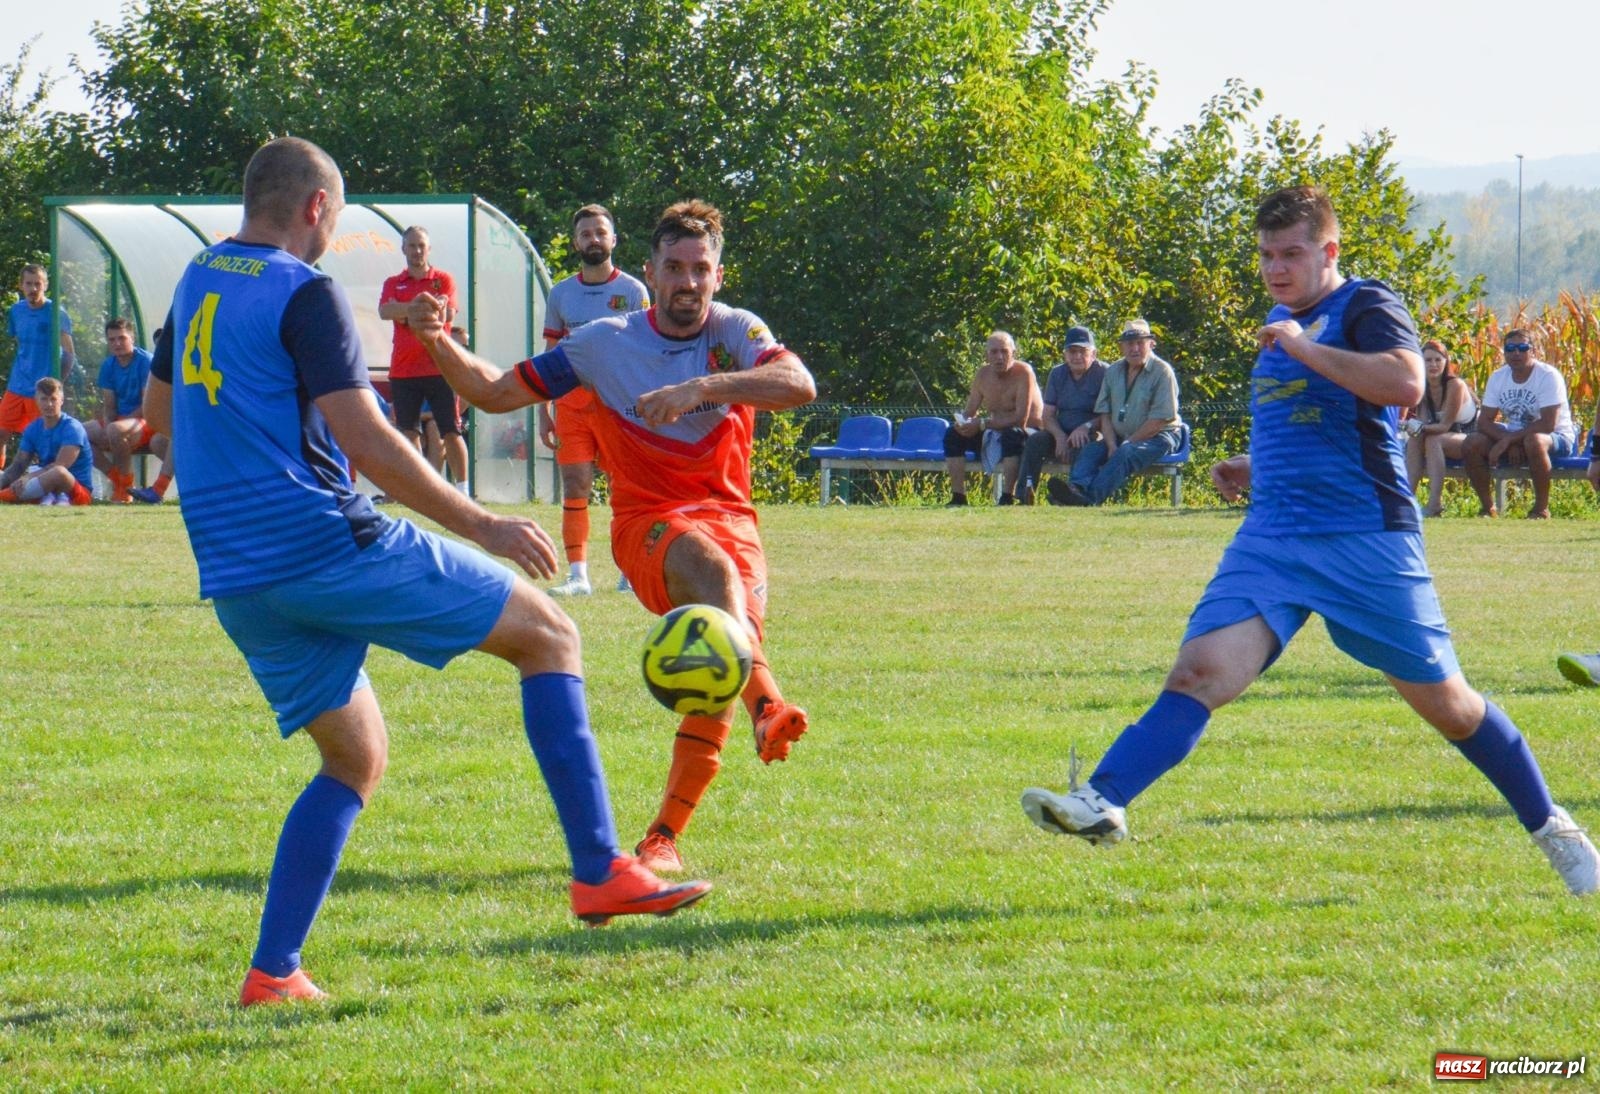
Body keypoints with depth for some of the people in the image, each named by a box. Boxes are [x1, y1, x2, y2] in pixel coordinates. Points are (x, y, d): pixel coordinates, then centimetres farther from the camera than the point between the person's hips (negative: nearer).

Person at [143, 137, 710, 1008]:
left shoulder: (197, 281, 15)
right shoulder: (304, 293, -10)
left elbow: (157, 409, 29)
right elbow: (365, 442, -17)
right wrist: (481, 527, -11)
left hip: (235, 579, 8)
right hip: (330, 542, -8)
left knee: (355, 759, 19)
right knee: (548, 634, 3)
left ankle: (271, 972, 6)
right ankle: (600, 872, -5)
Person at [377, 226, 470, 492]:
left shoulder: (443, 280, 5)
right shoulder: (394, 284, 11)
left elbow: (449, 313, -9)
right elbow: (385, 311, -8)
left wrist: (405, 312, -12)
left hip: (439, 368, -2)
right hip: (403, 369, 2)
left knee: (450, 431, -2)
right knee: (409, 431, 1)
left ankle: (462, 488, 1)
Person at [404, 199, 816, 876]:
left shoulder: (735, 333, 3)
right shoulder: (605, 344, 4)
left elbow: (799, 386, -19)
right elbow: (497, 393, 10)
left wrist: (702, 388, -32)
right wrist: (436, 344, -8)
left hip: (729, 516, 2)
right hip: (646, 522, -2)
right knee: (710, 567, -38)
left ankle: (664, 838, -7)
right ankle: (765, 704, -61)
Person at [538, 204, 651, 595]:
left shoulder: (632, 291, 2)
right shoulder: (561, 294, 10)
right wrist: (543, 412, 7)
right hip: (571, 401, 2)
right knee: (574, 487, -5)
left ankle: (629, 572, 13)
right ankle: (577, 575, -4)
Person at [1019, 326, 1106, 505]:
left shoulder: (1103, 374, -4)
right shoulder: (1057, 374, 12)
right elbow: (1048, 415, 9)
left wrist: (1086, 427, -26)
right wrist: (1060, 437, -12)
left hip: (1092, 435, -5)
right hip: (1061, 434, 5)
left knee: (1081, 447, -39)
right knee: (1034, 442, -23)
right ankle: (1024, 498, -32)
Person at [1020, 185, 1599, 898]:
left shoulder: (1366, 307, -6)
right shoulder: (1279, 321, 18)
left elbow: (1405, 384, -28)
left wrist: (1304, 347, -21)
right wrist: (1253, 469, 15)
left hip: (1367, 539, -5)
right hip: (1272, 539, 5)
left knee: (1442, 700, 3)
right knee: (1201, 670, -15)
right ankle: (1101, 804, -31)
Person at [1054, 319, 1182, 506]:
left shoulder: (1162, 372, -8)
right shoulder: (1113, 372, 12)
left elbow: (1158, 420, -14)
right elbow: (1105, 413, 8)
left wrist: (1127, 442, -15)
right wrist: (1112, 445, -10)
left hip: (1159, 437, -6)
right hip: (1120, 437, 6)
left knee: (1126, 454, -34)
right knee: (1091, 449, -21)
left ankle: (1090, 497, -54)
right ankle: (1078, 488, -50)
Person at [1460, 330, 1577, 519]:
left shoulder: (1548, 376, -18)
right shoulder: (1498, 377, 0)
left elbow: (1548, 424, -25)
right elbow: (1484, 421, -3)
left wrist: (1510, 439, -26)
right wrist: (1510, 443, -20)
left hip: (1557, 438, -6)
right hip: (1514, 437, 6)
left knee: (1534, 440, -41)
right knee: (1471, 445, -15)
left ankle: (1541, 509, -24)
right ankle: (1488, 508, -2)